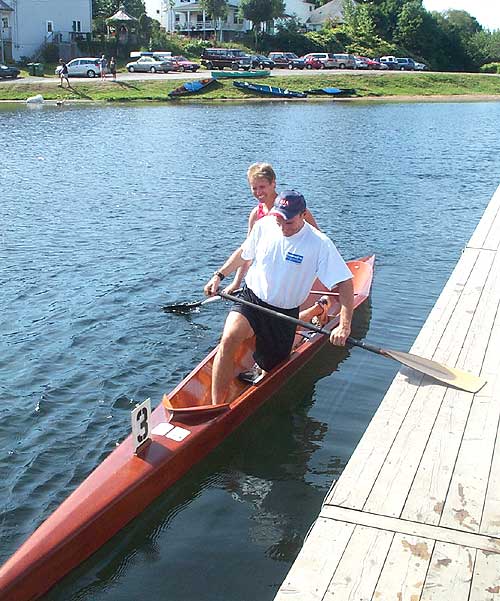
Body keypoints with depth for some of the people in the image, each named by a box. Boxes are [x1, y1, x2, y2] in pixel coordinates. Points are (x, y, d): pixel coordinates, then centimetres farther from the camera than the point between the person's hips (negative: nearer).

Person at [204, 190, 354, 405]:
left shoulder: (320, 244, -18)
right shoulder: (263, 226, -6)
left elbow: (345, 283, -17)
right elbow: (243, 253, 15)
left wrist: (344, 325, -26)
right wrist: (219, 276, 10)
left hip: (284, 313, -1)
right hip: (251, 299, 1)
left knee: (268, 370, 5)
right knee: (228, 339, -27)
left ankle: (261, 371, 44)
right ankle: (216, 406, -21)